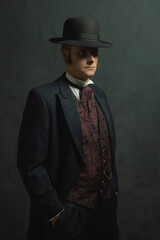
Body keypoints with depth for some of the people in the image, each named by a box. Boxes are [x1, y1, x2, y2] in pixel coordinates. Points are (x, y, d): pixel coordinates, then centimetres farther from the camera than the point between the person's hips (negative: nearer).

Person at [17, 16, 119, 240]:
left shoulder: (100, 95, 6)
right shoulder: (43, 97, -15)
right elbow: (30, 164, -16)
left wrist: (114, 191, 9)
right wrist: (56, 212, -13)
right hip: (66, 216, -6)